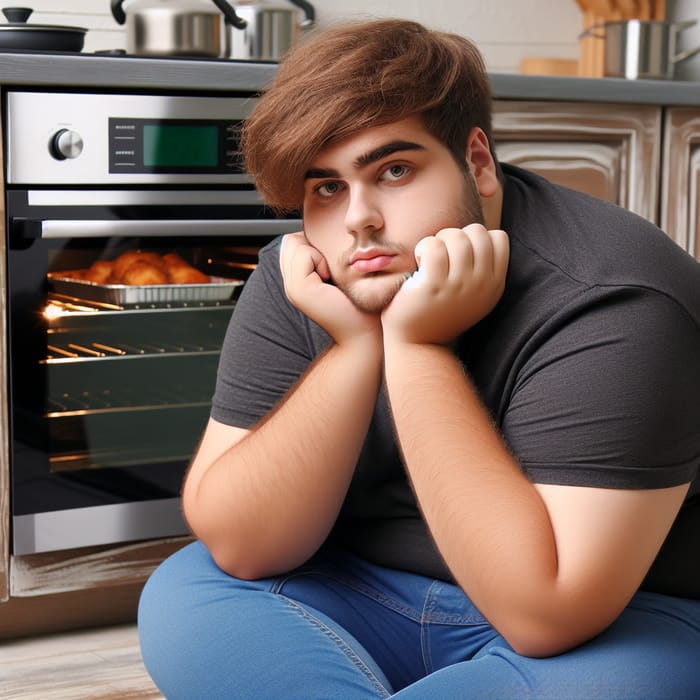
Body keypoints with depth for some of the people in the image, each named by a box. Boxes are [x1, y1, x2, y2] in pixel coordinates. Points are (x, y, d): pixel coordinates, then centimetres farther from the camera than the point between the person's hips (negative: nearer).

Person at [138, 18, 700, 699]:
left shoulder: (612, 305, -24)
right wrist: (356, 346, -23)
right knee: (181, 598, -13)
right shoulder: (300, 282, -7)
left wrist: (418, 346, -31)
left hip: (608, 626, -5)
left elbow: (547, 614, -30)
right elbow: (237, 546, -11)